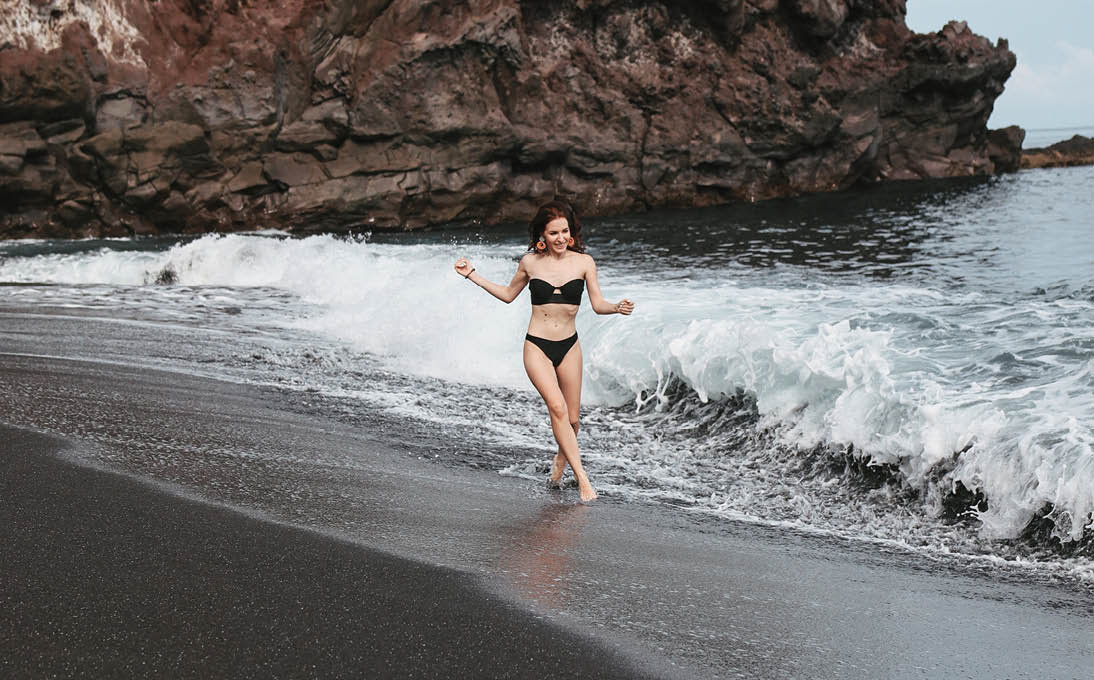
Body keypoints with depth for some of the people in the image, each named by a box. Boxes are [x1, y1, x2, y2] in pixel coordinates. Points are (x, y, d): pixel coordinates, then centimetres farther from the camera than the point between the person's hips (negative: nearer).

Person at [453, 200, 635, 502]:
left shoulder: (583, 262, -2)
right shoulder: (530, 262, 0)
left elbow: (598, 305, -1)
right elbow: (508, 294, 16)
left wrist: (617, 307, -22)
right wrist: (472, 275, 11)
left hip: (568, 346, 2)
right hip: (537, 346, -1)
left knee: (571, 418, 6)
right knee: (557, 408, -19)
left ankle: (562, 456, 38)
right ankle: (582, 478, -16)